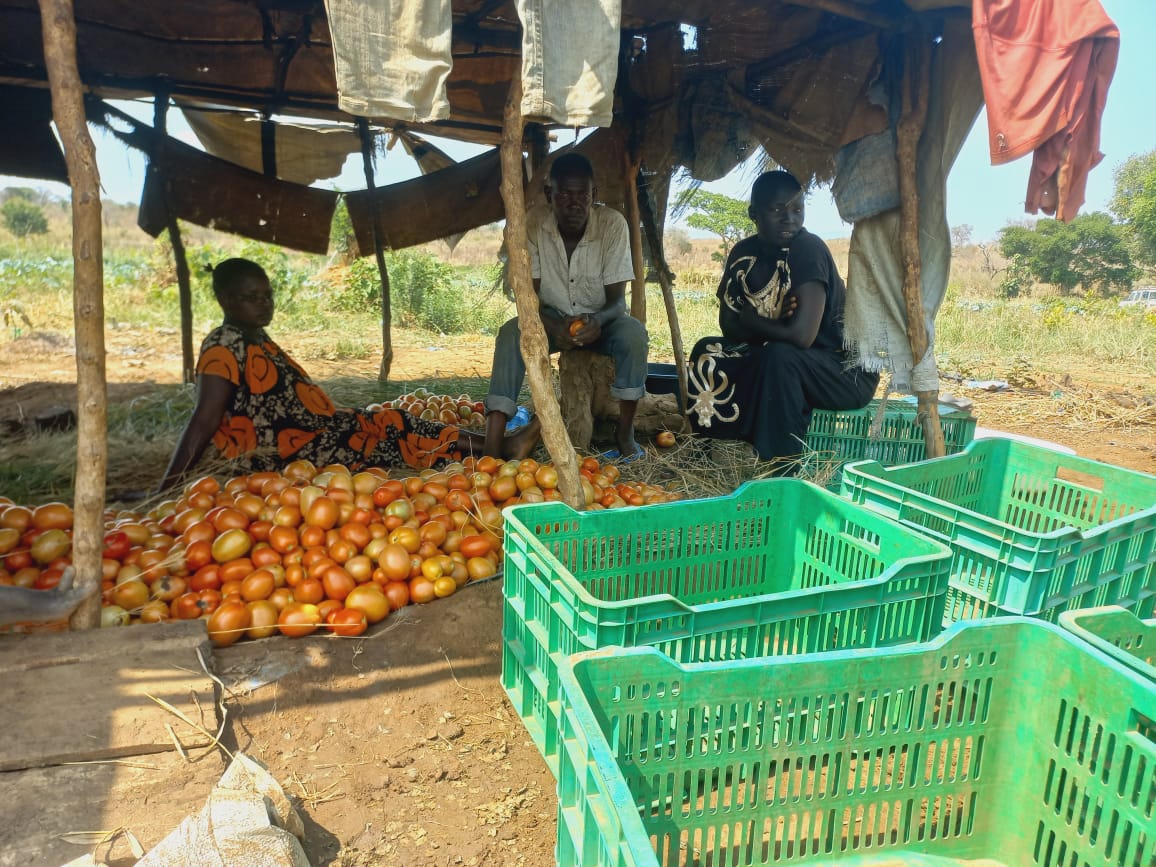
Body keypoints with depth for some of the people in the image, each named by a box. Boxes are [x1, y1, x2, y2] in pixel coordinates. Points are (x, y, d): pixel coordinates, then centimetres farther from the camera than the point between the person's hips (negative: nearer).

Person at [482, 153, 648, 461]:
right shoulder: (533, 224, -16)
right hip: (552, 320, 0)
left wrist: (598, 320, -42)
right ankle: (492, 446, -35)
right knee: (511, 333, -29)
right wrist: (553, 327, -37)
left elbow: (617, 300, -18)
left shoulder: (613, 224, -19)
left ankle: (625, 432, -17)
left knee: (633, 332, -32)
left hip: (600, 321, 0)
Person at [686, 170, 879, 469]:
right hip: (781, 366, 7)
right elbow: (727, 323, -2)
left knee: (778, 356, -35)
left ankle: (783, 473, -23)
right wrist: (770, 325, -22)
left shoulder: (809, 249, -20)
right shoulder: (744, 253, 0)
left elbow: (801, 335, -30)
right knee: (708, 351, -3)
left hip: (846, 369, -7)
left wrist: (750, 320, -14)